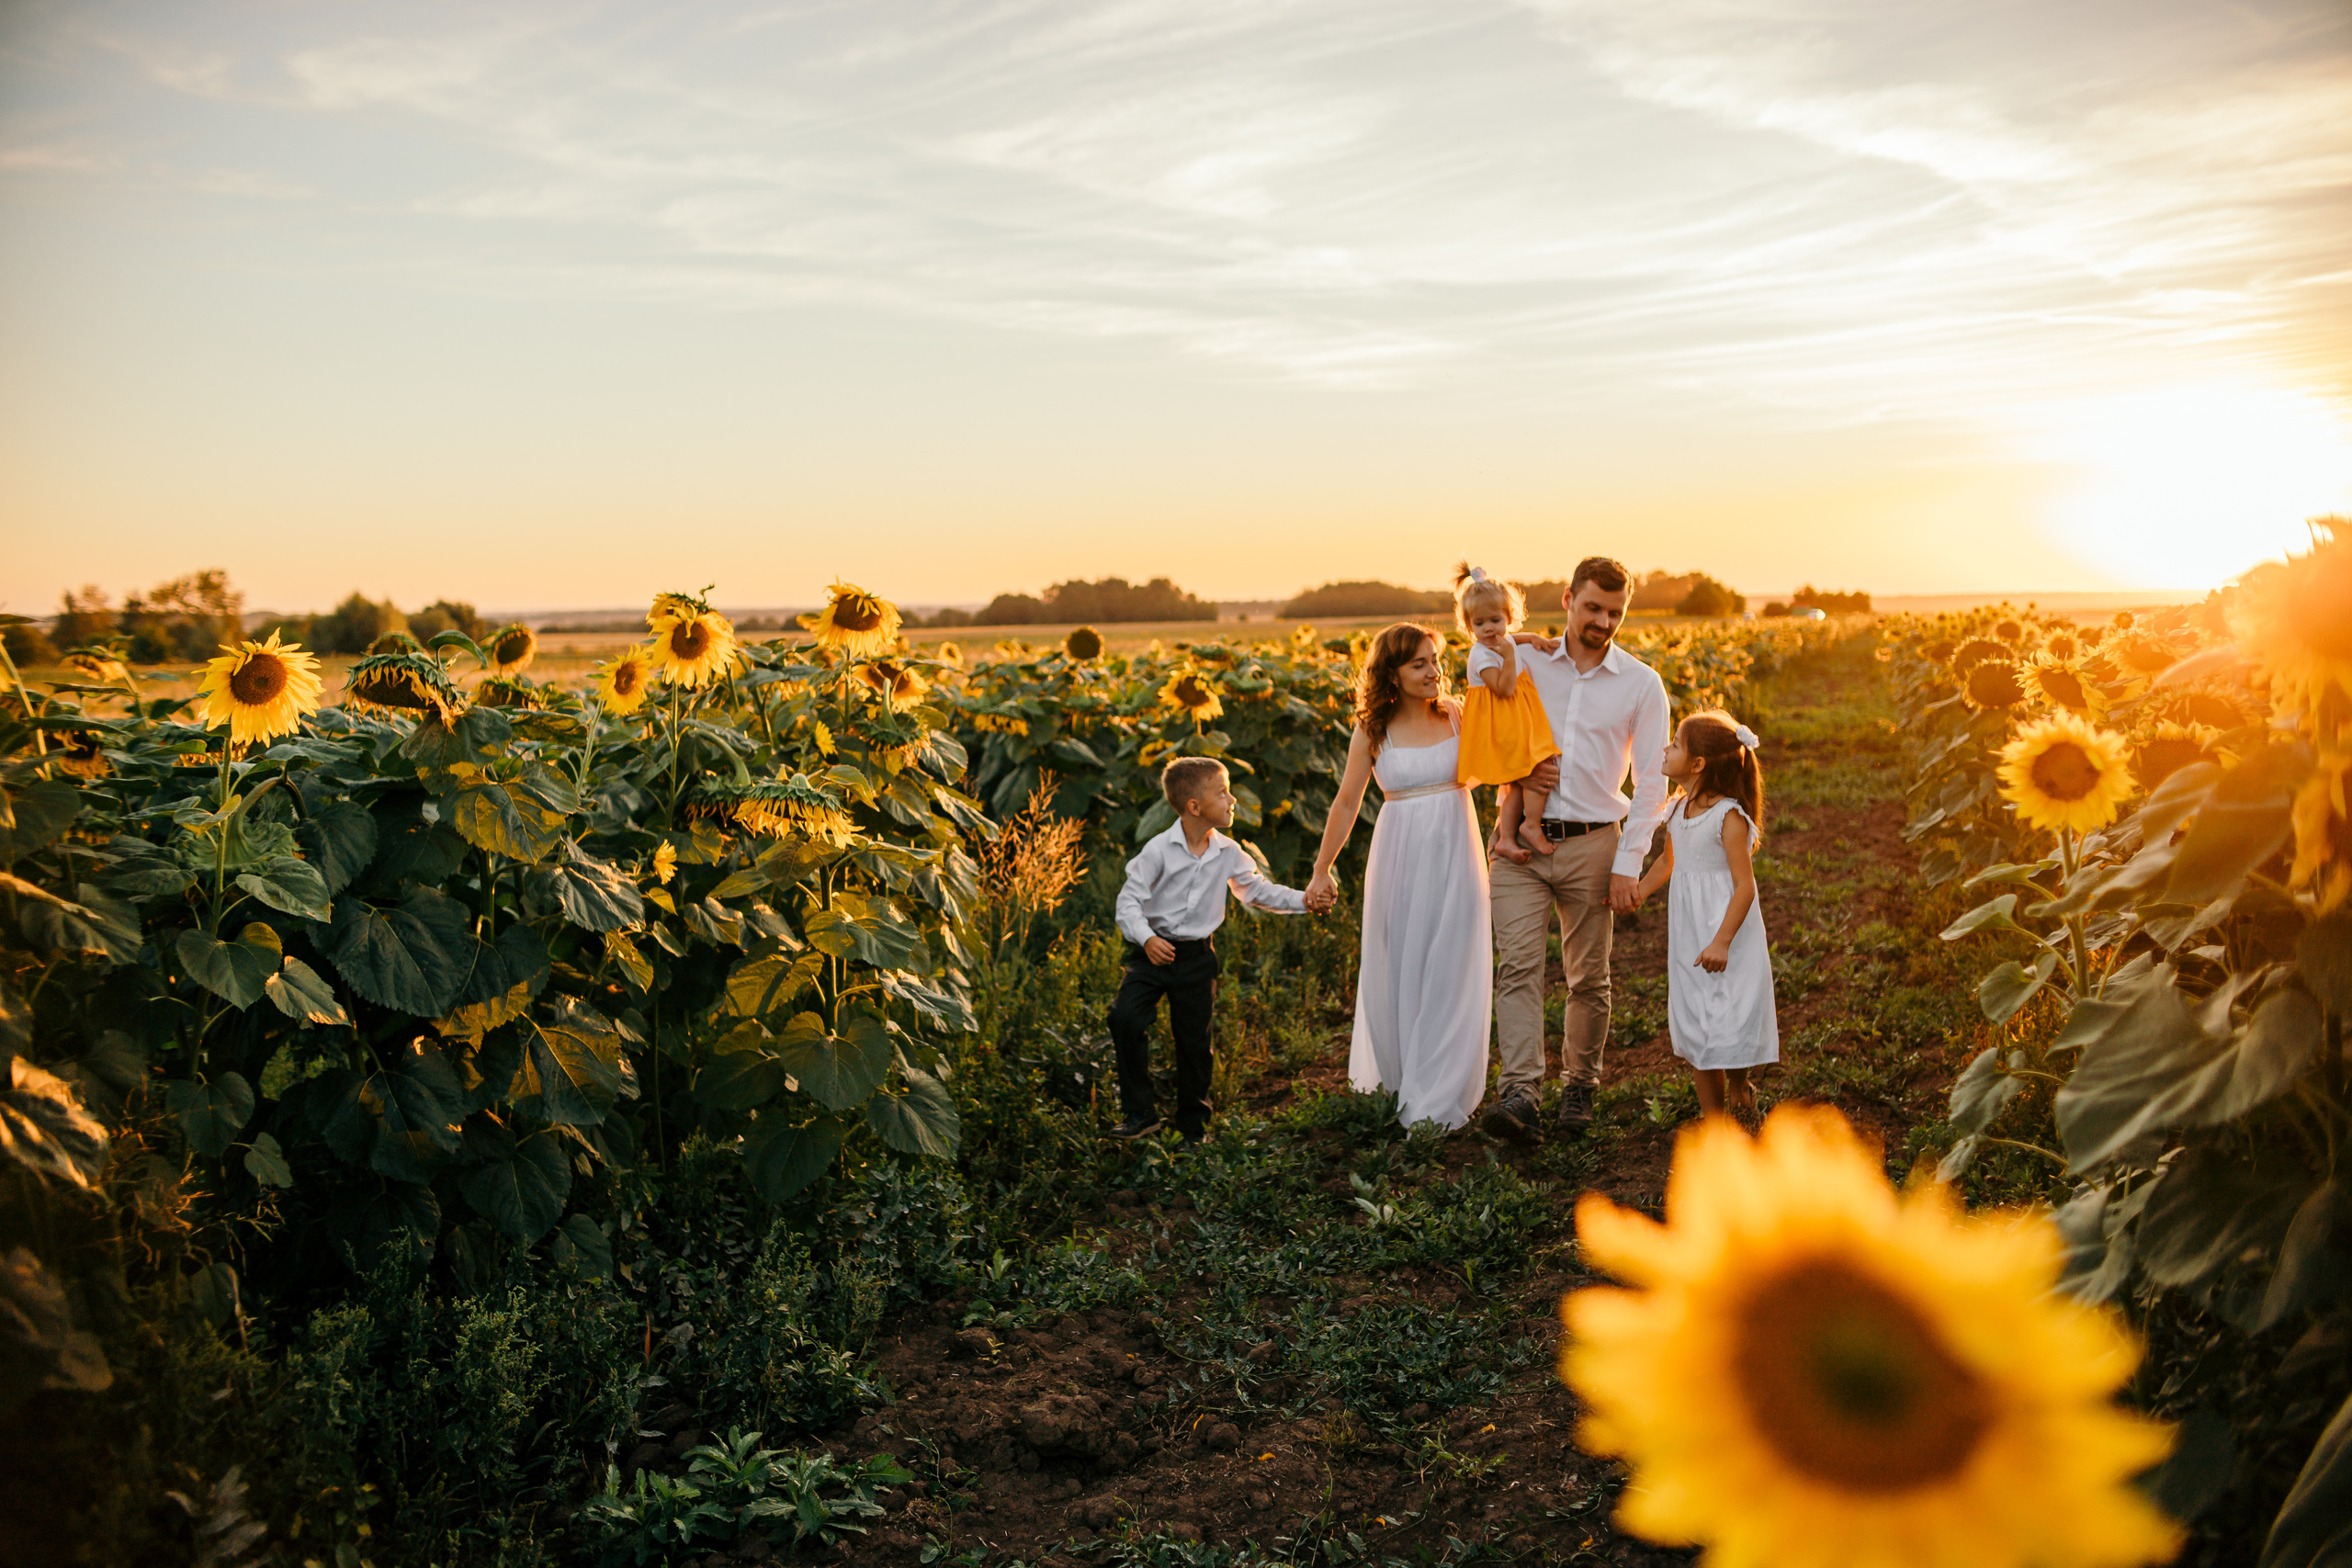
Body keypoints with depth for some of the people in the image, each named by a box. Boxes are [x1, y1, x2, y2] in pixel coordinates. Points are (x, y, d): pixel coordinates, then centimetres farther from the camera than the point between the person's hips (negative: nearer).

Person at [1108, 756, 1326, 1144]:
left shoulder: (1228, 854, 2)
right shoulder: (1159, 850, -12)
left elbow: (1258, 891, 15)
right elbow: (1129, 900, -12)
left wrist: (1302, 901, 4)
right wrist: (1147, 939, -28)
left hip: (1197, 956, 3)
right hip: (1153, 952, -3)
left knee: (1194, 1040, 6)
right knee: (1126, 1017, -21)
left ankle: (1193, 1126, 24)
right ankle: (1139, 1112, -6)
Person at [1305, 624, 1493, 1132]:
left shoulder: (1458, 717, 2)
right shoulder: (1372, 733, 0)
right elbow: (1346, 803, 6)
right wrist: (1322, 869, 9)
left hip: (1454, 856, 0)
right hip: (1400, 857, 0)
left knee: (1449, 974, 1)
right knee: (1395, 972, 9)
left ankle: (1436, 1102, 11)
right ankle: (1391, 1084, 28)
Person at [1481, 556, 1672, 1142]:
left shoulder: (1641, 685, 3)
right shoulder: (1524, 661, 6)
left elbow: (1652, 783, 3)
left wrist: (1629, 864, -5)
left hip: (1592, 844, 0)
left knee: (1589, 978, 6)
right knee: (1518, 965, -12)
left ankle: (1579, 1084, 23)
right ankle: (1519, 1092, -16)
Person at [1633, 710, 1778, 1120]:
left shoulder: (1729, 817, -18)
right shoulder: (1679, 809, 6)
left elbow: (1745, 886, -20)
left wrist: (1722, 941, -25)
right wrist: (1639, 890, 10)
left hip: (1725, 932, -7)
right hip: (1688, 933, 8)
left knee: (1726, 1023, -6)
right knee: (1695, 1026, 11)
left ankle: (1740, 1089, 23)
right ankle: (1712, 1116, 22)